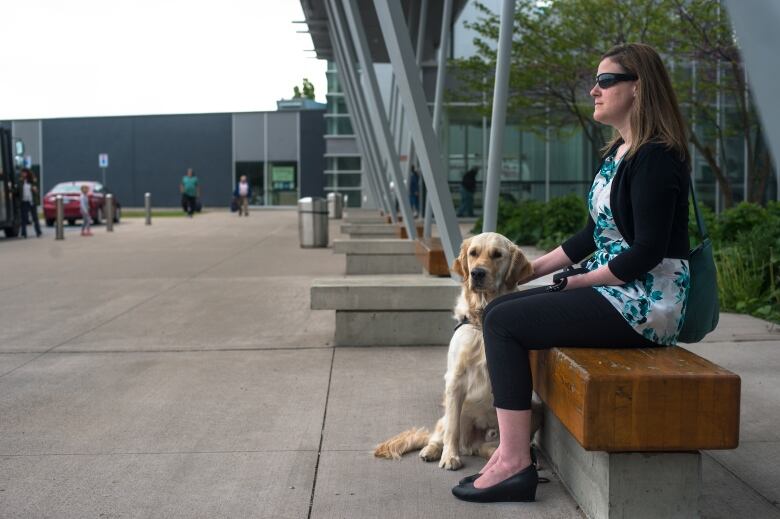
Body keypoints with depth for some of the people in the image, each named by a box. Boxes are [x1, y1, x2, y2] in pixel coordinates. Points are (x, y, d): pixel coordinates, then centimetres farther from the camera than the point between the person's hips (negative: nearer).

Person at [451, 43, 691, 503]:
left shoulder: (655, 156, -16)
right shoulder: (619, 151, 13)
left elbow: (647, 252, -22)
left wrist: (575, 283, -13)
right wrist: (533, 268, 14)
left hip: (645, 302, -10)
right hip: (613, 290, 10)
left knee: (504, 323, -16)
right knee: (499, 310, 4)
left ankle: (515, 465, -11)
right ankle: (512, 447, 3)